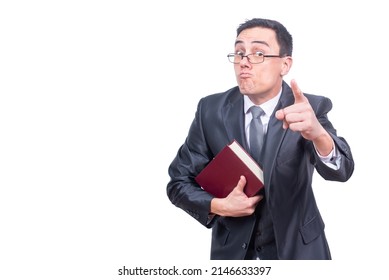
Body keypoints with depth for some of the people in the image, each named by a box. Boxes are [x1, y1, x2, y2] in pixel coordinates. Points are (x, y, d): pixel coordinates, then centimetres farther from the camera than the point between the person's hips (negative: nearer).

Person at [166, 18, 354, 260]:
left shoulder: (311, 108, -14)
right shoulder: (211, 110, -10)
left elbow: (341, 170, -30)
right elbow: (179, 182, -4)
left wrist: (318, 133, -50)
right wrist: (217, 206, -22)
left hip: (298, 247, 0)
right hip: (232, 249, 1)